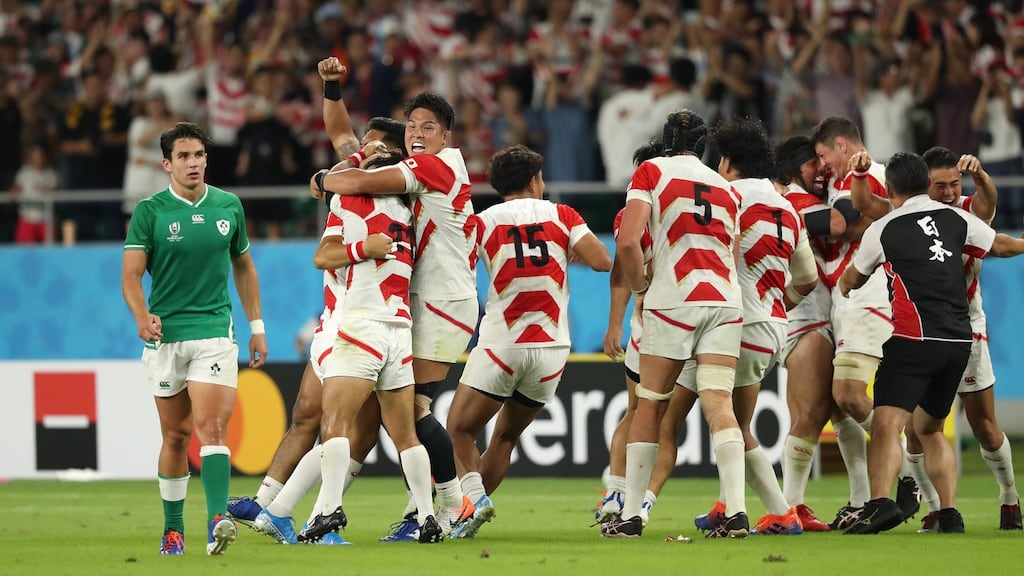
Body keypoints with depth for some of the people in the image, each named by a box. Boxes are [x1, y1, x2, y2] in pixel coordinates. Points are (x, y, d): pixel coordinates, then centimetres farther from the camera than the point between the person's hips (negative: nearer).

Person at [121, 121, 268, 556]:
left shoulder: (229, 206, 6)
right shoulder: (150, 211, -2)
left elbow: (243, 266, 18)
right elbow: (131, 275, -7)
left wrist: (257, 326, 16)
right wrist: (142, 316, -26)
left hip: (215, 331, 0)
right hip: (165, 336, 0)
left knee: (211, 426, -17)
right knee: (175, 436, 7)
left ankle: (217, 520, -28)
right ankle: (173, 528, 20)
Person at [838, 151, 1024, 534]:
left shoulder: (882, 230, 1)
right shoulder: (957, 219, 9)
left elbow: (852, 279, 19)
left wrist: (842, 288, 44)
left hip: (915, 340, -5)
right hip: (959, 341, 5)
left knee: (887, 424, -15)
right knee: (929, 428, 20)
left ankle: (880, 503, -36)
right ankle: (949, 513, 14)